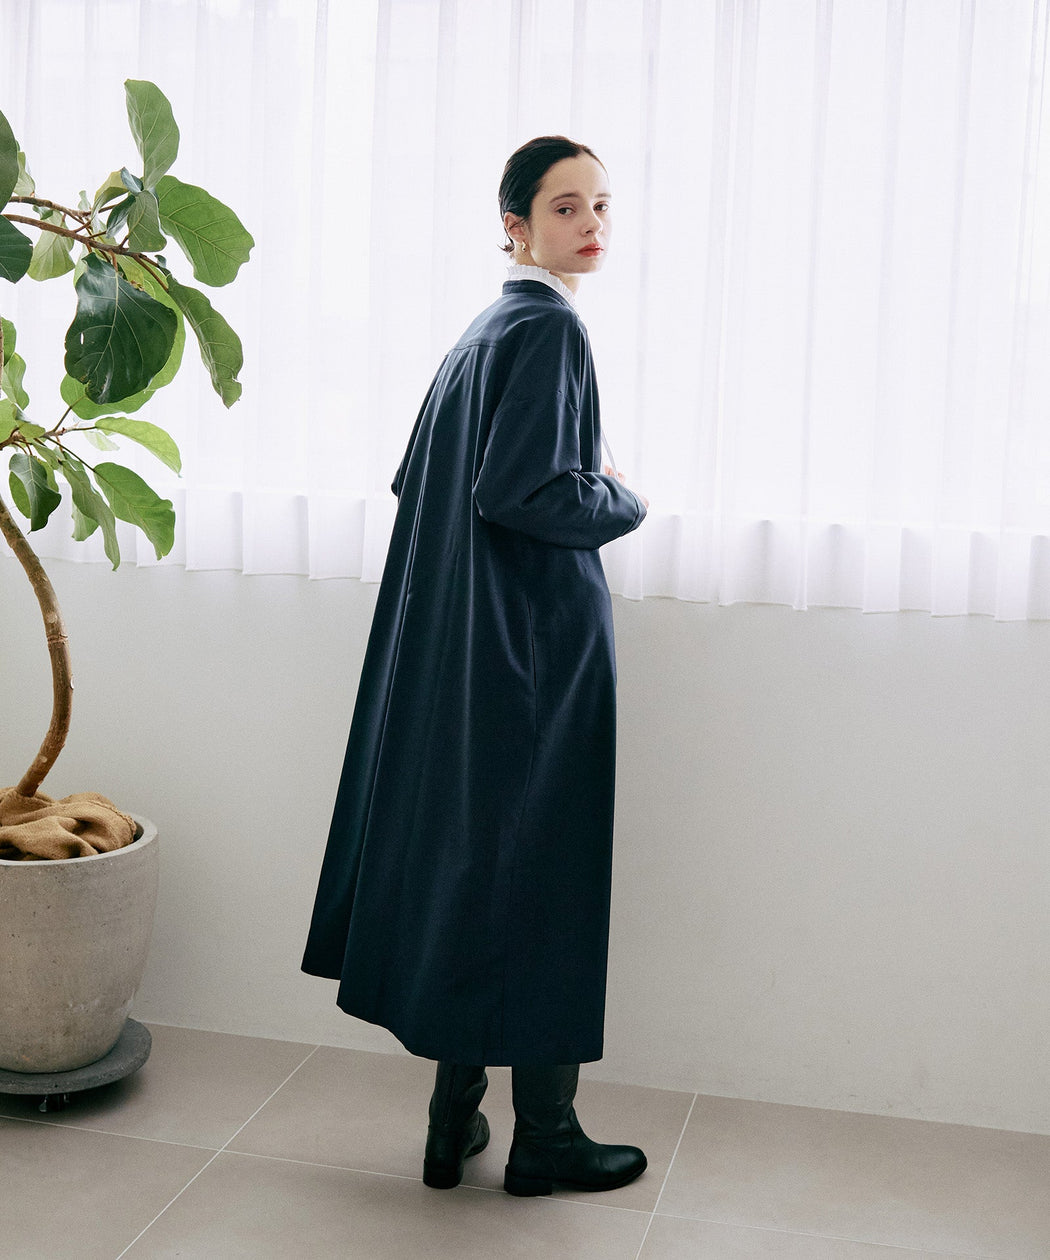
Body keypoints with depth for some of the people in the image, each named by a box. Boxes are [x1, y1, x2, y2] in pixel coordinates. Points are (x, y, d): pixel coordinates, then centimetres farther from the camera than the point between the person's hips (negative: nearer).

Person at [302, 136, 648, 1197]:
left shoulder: (481, 331, 15)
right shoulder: (548, 327, -13)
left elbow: (416, 482, 19)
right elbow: (522, 492, -23)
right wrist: (626, 503, -5)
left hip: (454, 644, 9)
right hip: (538, 642, -9)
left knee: (465, 862, 13)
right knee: (542, 875, 0)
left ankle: (453, 1122, 23)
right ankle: (542, 1138, 13)